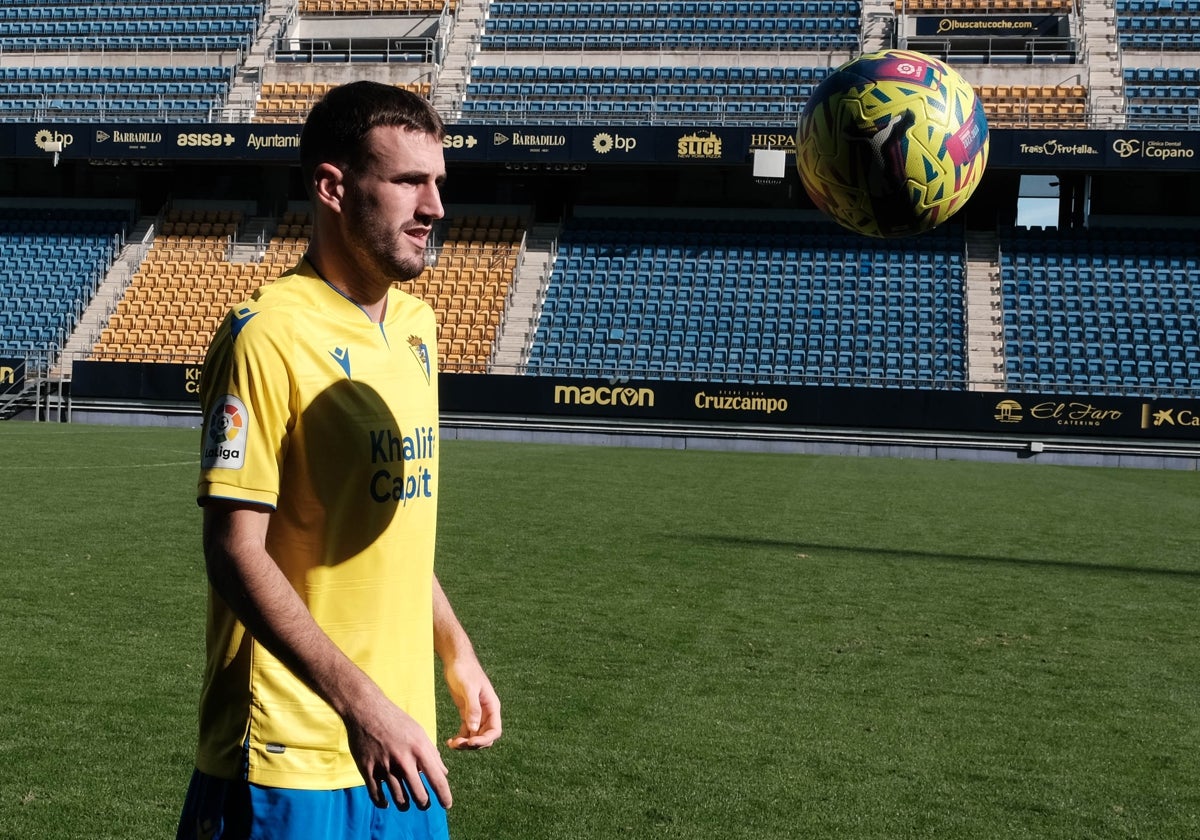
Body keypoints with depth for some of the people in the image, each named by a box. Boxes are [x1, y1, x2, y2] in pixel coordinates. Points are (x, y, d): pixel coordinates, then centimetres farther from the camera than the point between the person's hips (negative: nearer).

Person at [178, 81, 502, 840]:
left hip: (400, 737, 7)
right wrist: (360, 700, -24)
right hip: (293, 753, -7)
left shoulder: (416, 324, 8)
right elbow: (237, 552, -19)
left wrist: (455, 651, 15)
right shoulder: (271, 335, -16)